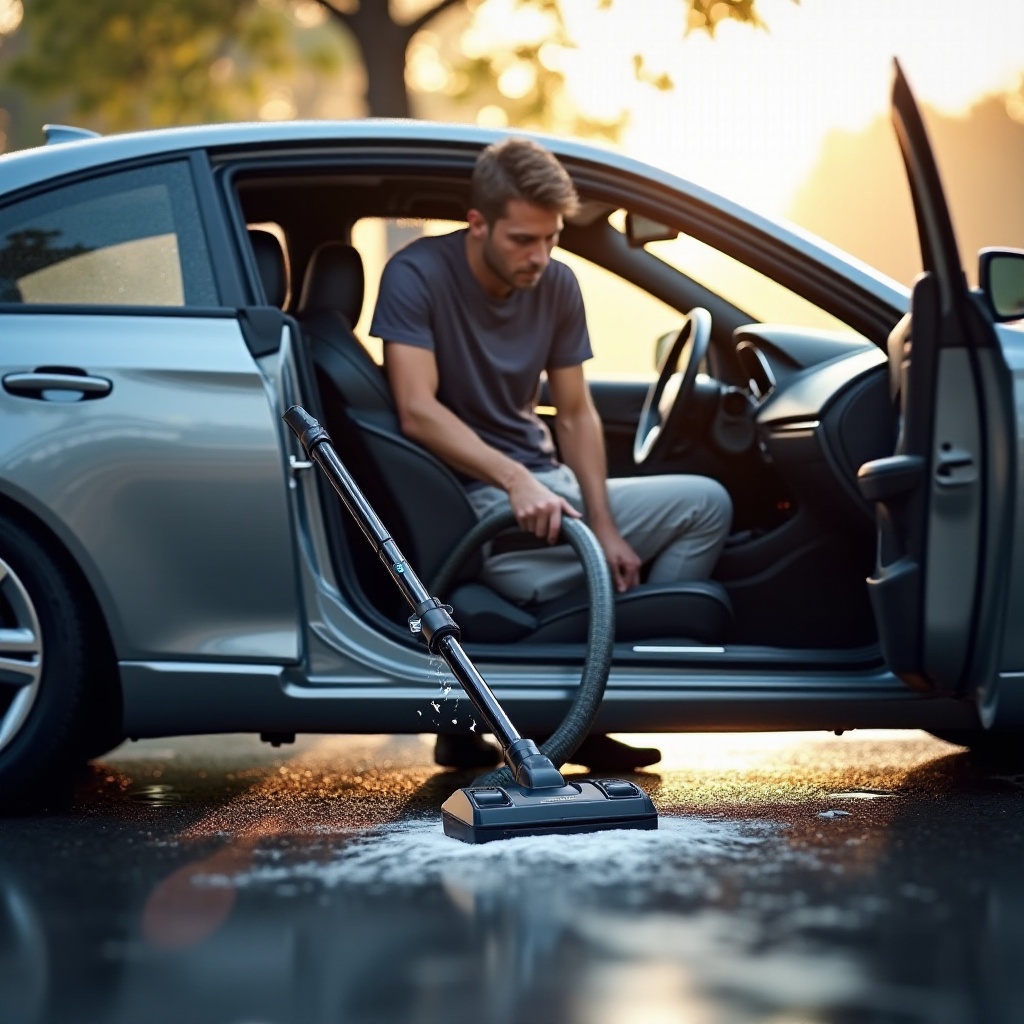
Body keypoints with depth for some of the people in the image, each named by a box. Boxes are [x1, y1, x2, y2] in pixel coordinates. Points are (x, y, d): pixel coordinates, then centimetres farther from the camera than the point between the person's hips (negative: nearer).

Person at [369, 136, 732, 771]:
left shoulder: (557, 285, 5)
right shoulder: (418, 275, -12)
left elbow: (577, 415, 7)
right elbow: (418, 411, -22)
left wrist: (606, 528, -6)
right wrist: (515, 480, -34)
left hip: (549, 484, 7)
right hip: (471, 497, -7)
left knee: (707, 503, -6)